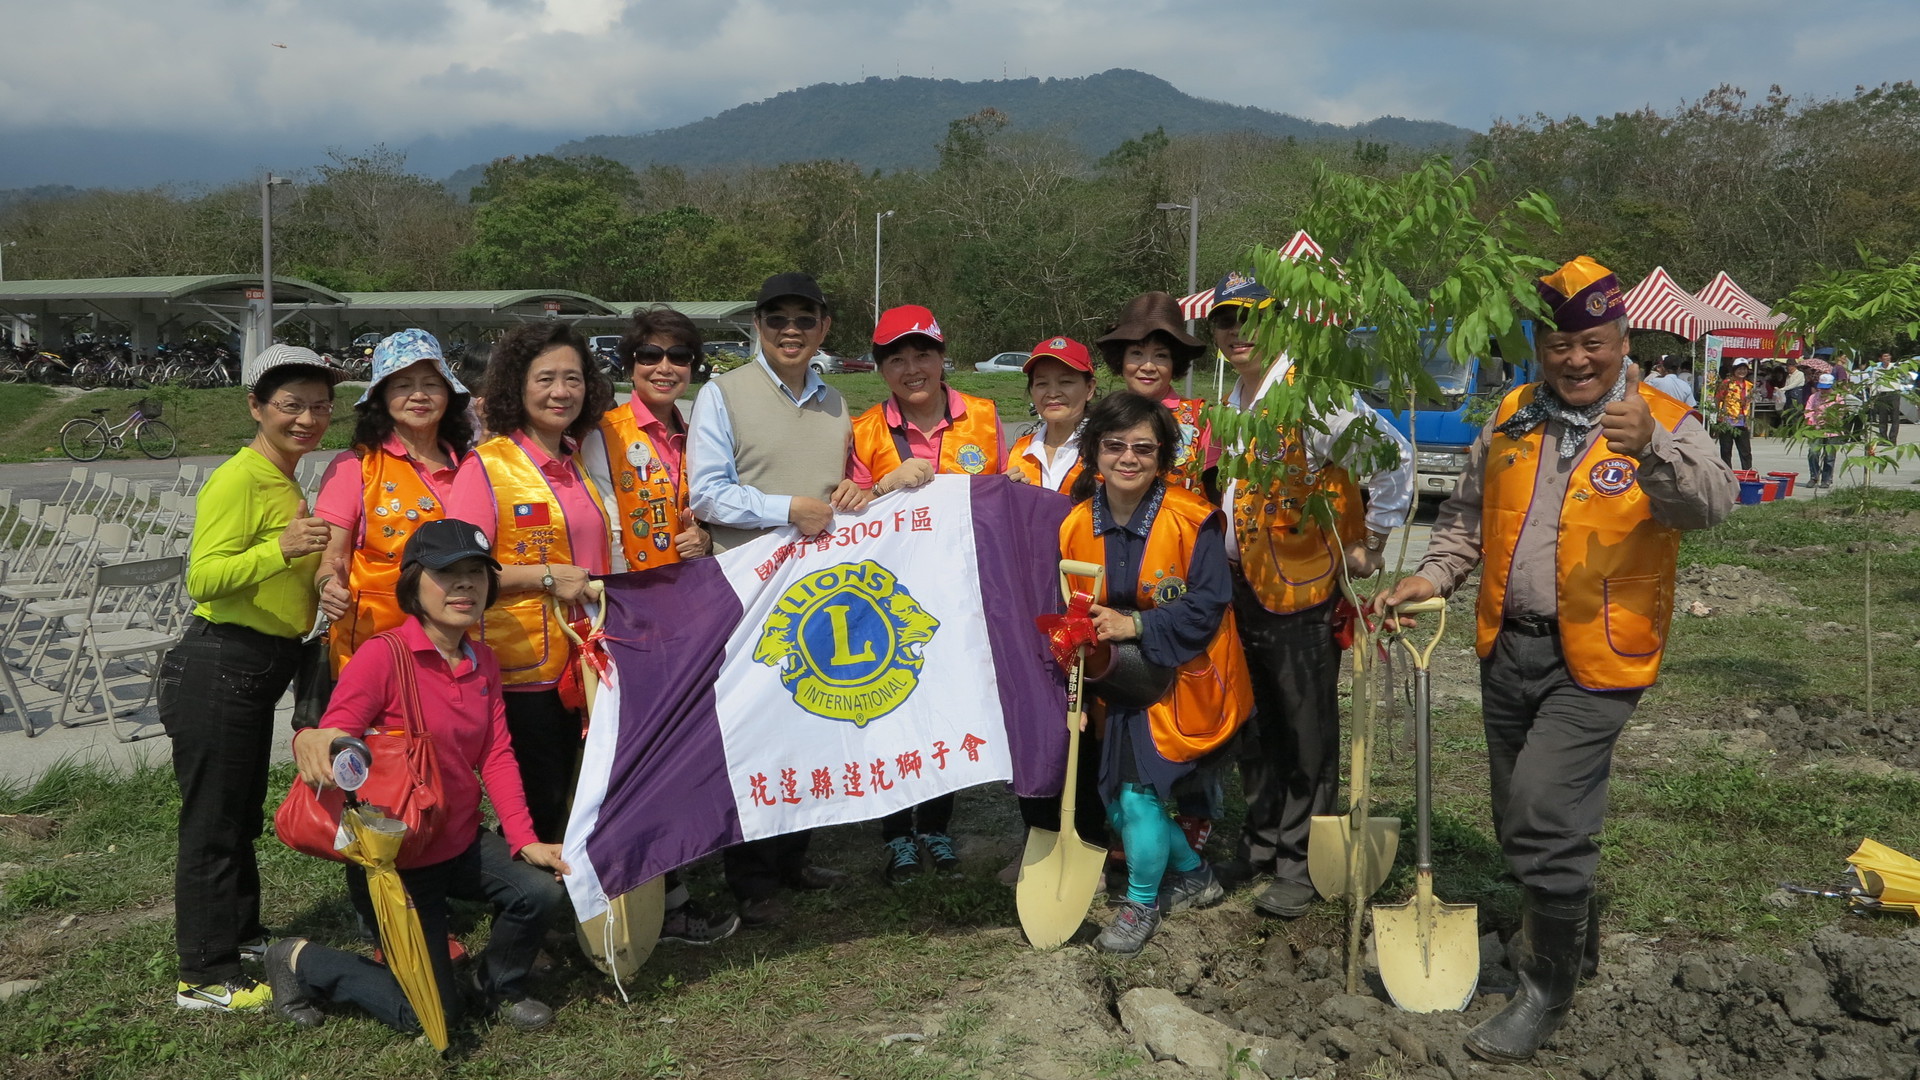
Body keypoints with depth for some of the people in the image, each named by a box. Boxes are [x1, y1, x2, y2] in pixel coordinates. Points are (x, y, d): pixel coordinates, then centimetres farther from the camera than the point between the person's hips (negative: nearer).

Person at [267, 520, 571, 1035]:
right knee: (433, 1014, -2)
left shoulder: (483, 662, 3)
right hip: (393, 860, -6)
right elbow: (329, 741, -22)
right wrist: (308, 740, -48)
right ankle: (300, 961, 19)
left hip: (462, 844, 6)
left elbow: (496, 755, -1)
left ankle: (501, 983, 13)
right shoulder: (381, 657, -20)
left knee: (543, 889, -20)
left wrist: (524, 839, -11)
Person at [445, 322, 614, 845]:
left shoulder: (580, 465, 12)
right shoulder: (487, 464, -9)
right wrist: (546, 577, -19)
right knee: (537, 810, -2)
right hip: (520, 668, -7)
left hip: (580, 661, 7)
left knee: (560, 803, 13)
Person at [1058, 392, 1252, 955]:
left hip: (1180, 677, -5)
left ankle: (1141, 904, 12)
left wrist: (1134, 625, -25)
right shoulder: (1078, 526, -4)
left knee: (1141, 786, -14)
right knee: (1115, 798, 7)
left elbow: (1207, 607, -18)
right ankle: (1195, 876, 33)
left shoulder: (1192, 520, -18)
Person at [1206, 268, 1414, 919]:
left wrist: (1370, 545, -15)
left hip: (1301, 592, -8)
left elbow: (1392, 455, -20)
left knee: (1305, 734, 2)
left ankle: (1300, 867, 12)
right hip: (1244, 589, 8)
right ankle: (1260, 845, 31)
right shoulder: (1234, 404, 13)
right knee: (1256, 728, 17)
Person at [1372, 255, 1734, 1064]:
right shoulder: (1511, 419, 7)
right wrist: (1435, 574, 1)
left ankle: (1547, 989, 6)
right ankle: (1570, 933, 44)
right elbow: (1468, 513, 17)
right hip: (1508, 648, 6)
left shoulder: (1665, 425, -8)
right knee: (1520, 818, 18)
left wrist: (1651, 449, -45)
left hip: (1594, 661, -6)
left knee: (1543, 816, -14)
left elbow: (1710, 503, -27)